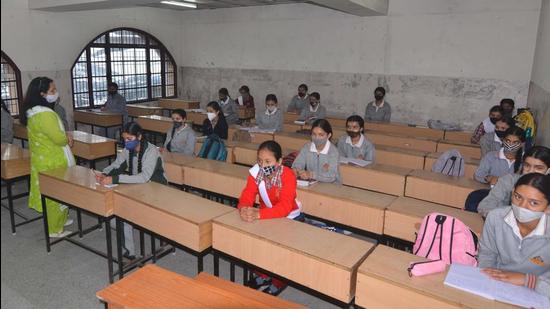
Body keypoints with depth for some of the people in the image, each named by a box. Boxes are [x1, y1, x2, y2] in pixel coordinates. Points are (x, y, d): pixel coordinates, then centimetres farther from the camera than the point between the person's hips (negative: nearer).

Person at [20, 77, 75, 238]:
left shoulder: (33, 111, 6)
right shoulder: (45, 114, -26)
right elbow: (59, 138, -26)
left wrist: (65, 137, 0)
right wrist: (68, 138, -4)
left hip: (43, 159, 10)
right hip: (52, 162, -10)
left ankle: (59, 220, 35)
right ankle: (55, 229, 16)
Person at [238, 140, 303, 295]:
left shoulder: (288, 176, -28)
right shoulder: (255, 172, -13)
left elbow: (285, 207, -37)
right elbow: (247, 196, -17)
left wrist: (258, 214, -50)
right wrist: (244, 209, -41)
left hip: (290, 218, -4)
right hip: (267, 216, 5)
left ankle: (278, 282, 7)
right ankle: (261, 276, 12)